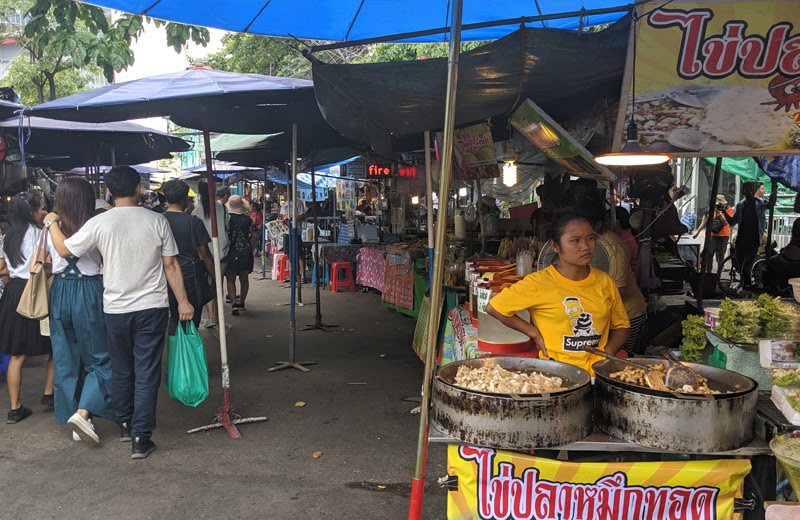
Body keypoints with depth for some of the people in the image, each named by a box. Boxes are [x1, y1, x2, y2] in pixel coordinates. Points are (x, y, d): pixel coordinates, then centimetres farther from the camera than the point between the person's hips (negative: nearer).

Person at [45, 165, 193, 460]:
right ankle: (141, 438, 5)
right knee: (146, 374, 3)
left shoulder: (99, 223, -7)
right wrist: (183, 301, 5)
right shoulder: (157, 221, -6)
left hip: (115, 309, 1)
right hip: (152, 307, -1)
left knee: (121, 370, 19)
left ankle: (124, 425, 34)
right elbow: (171, 265, -3)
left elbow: (65, 250, 4)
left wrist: (51, 223, 22)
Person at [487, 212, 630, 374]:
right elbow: (493, 308, -1)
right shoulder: (538, 283, -7)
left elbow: (621, 326, 17)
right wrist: (535, 333, -4)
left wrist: (608, 353, -3)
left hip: (600, 372, 4)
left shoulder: (604, 281, 8)